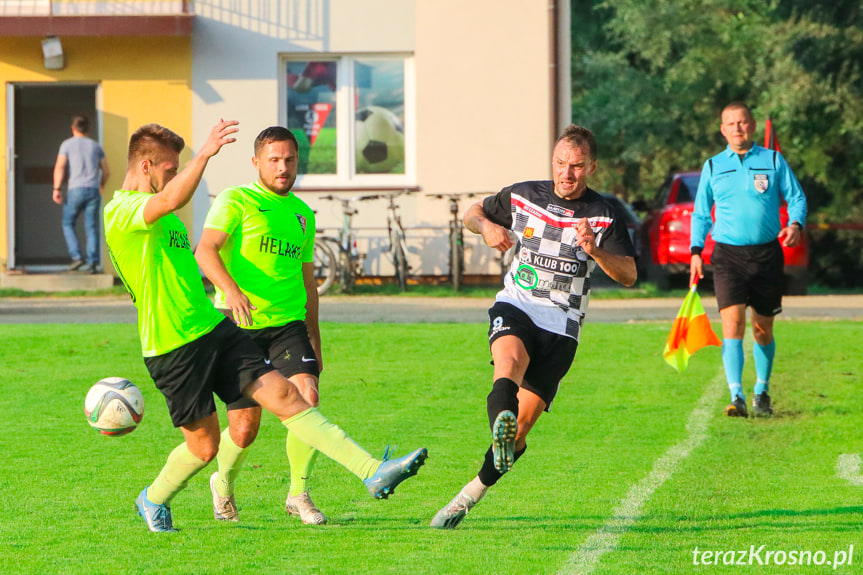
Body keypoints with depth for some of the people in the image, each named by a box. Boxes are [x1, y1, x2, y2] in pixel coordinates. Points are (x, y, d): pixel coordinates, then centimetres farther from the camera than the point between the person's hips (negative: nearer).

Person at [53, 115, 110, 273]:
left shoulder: (67, 144, 4)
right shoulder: (95, 146, 13)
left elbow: (60, 167, -9)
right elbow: (106, 171, 16)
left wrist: (57, 189, -11)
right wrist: (101, 186, 34)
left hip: (75, 189, -2)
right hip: (93, 190, 2)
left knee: (68, 224, 12)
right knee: (92, 228, 4)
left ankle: (76, 256, -4)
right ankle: (93, 263, -6)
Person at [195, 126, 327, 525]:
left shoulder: (303, 214, 16)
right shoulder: (236, 201, -3)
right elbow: (206, 250, -18)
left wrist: (315, 341, 22)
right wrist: (231, 289, -35)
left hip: (288, 324, 4)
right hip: (239, 327, -4)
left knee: (308, 398, -19)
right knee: (245, 427, -4)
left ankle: (299, 495, -4)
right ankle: (223, 484, 29)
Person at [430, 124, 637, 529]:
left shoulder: (604, 216, 2)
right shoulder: (523, 196, 7)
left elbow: (628, 275, -4)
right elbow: (473, 212, 21)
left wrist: (595, 250, -23)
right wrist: (487, 227, -3)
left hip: (561, 326, 0)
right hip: (515, 307, 0)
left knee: (521, 426, -4)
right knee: (510, 358, -37)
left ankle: (472, 493, 13)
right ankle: (500, 421, -68)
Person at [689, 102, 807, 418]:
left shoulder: (773, 161, 6)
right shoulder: (712, 167, 9)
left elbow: (796, 197, 7)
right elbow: (700, 214, 15)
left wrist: (795, 224, -14)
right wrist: (696, 251, 4)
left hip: (767, 253, 0)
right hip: (728, 254, 0)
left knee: (762, 330, 9)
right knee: (733, 323, -16)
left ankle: (762, 393, 28)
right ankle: (737, 398, -21)